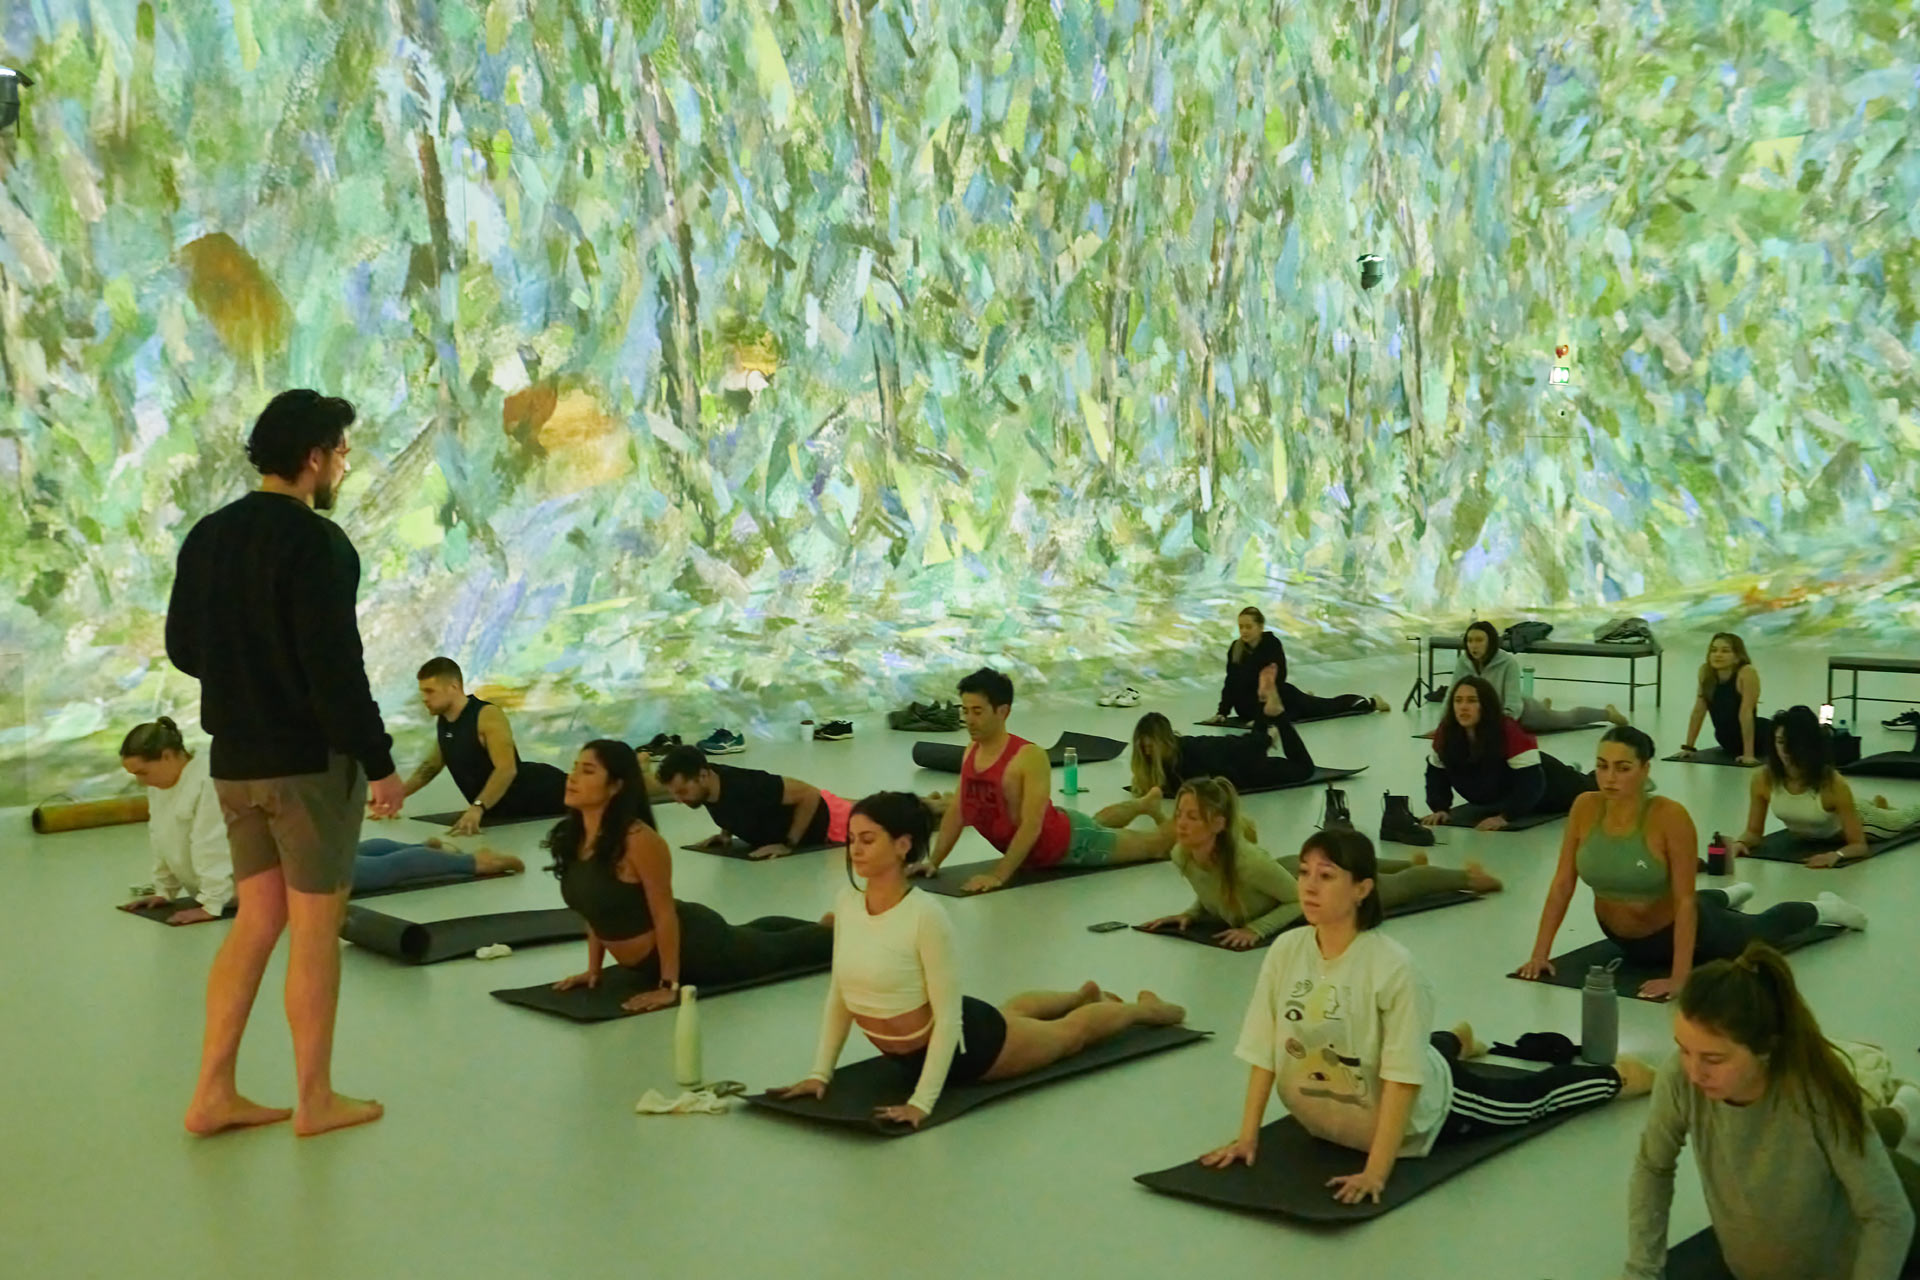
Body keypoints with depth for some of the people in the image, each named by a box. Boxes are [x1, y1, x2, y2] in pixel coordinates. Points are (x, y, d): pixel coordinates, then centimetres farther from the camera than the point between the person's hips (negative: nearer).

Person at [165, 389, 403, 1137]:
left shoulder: (208, 536, 8)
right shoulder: (315, 542, -17)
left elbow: (183, 647, 14)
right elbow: (336, 665, -21)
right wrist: (379, 760, -14)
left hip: (234, 759, 8)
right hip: (311, 759, -8)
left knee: (257, 921, 15)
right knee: (315, 930, 3)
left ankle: (214, 1094, 15)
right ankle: (315, 1101, 13)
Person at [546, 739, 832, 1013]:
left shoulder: (639, 840, -32)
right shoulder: (572, 838, -8)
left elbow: (665, 913, -27)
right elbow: (596, 913, 5)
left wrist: (669, 985, -25)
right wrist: (593, 970, 6)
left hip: (694, 947, -8)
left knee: (781, 948, 19)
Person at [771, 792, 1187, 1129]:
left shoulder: (926, 915, -34)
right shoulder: (847, 901, -15)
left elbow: (948, 1016, -31)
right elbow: (839, 994, -3)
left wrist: (922, 1101, -34)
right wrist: (820, 1073, -5)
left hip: (963, 1042, -6)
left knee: (1069, 1032, 23)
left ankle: (1144, 1008, 53)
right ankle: (1086, 994, 68)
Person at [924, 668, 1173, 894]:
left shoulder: (1029, 757, -35)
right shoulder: (971, 752, -13)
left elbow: (1031, 826, -39)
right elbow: (957, 811, -3)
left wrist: (999, 876, -43)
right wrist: (934, 861, -10)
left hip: (1068, 840, -7)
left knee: (1151, 845, 16)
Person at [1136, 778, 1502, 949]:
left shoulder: (1247, 861, -46)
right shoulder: (1181, 856, -27)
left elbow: (1300, 900, -30)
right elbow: (1210, 894, -4)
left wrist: (1256, 929, -41)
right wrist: (1191, 914, -22)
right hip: (1290, 871, 6)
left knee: (1397, 886, 23)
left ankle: (1468, 877, 51)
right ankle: (1409, 862, 68)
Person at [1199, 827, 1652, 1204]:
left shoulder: (1393, 967, -33)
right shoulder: (1285, 952, -18)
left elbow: (1402, 1077, -32)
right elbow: (1263, 1051, -11)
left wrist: (1376, 1170, -35)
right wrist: (1247, 1136, -12)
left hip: (1419, 1112, -5)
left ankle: (1618, 1075, 43)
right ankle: (1456, 1042, 67)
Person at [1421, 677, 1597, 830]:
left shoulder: (1510, 731, -45)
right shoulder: (1445, 733, -30)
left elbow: (1530, 782, -43)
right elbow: (1437, 773, -15)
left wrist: (1505, 816, -51)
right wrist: (1440, 809, -29)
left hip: (1543, 782, -5)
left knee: (1583, 792, 26)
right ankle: (1572, 774, 69)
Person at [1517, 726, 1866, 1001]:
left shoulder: (1670, 817, -35)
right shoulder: (1585, 808, -23)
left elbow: (1685, 901, -32)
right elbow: (1562, 883, -18)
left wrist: (1679, 978, -36)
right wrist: (1540, 952, -22)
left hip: (1674, 931, -4)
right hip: (1621, 938, 4)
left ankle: (1821, 910, 53)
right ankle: (1727, 896, 69)